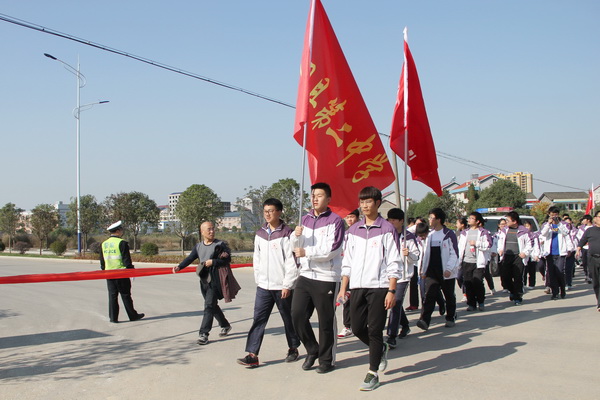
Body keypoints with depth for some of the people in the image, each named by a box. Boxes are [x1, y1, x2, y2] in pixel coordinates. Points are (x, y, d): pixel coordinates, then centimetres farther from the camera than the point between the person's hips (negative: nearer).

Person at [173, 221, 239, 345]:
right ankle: (225, 325, 35)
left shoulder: (220, 244, -4)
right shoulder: (198, 246, 11)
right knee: (213, 306, 16)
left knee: (209, 306, -11)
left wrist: (213, 262, -17)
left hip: (215, 280, -6)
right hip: (204, 280, 6)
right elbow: (190, 258, 4)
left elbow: (228, 259, -7)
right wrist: (179, 267, -13)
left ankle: (203, 334, -10)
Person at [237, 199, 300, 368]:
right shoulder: (260, 234, 10)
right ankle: (252, 355, -3)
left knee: (288, 319, 10)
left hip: (282, 286, -5)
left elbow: (291, 261, -12)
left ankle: (293, 349, 28)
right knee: (258, 319, -2)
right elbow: (257, 259, 15)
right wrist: (258, 279, 9)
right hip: (263, 286, 5)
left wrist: (287, 285, -13)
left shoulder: (286, 234, -9)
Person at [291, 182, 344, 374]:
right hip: (306, 275, 6)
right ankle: (313, 350, 22)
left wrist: (306, 252, -17)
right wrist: (296, 235, -5)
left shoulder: (335, 220, -5)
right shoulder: (306, 219, 14)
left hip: (326, 277, -5)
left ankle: (326, 360, 18)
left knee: (326, 321, 2)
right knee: (297, 315, 0)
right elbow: (296, 246, 16)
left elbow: (331, 249, -14)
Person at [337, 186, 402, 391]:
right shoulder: (354, 230, 12)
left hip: (379, 286, -5)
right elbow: (347, 262, 14)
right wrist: (343, 288, 8)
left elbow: (394, 264, -5)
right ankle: (381, 349, 34)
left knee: (374, 330, -2)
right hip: (357, 286, 5)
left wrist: (391, 291, -11)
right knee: (357, 328, 6)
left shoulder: (387, 229, -2)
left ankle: (373, 373, 10)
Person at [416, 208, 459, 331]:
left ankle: (450, 318, 27)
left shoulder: (449, 234, -7)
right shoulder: (430, 235, 11)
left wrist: (449, 269, -19)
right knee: (429, 295, -9)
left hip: (446, 273, -4)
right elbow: (425, 253, 16)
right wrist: (423, 270, 14)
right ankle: (424, 320, -17)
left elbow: (454, 254, -9)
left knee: (449, 296, 11)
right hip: (431, 272, 4)